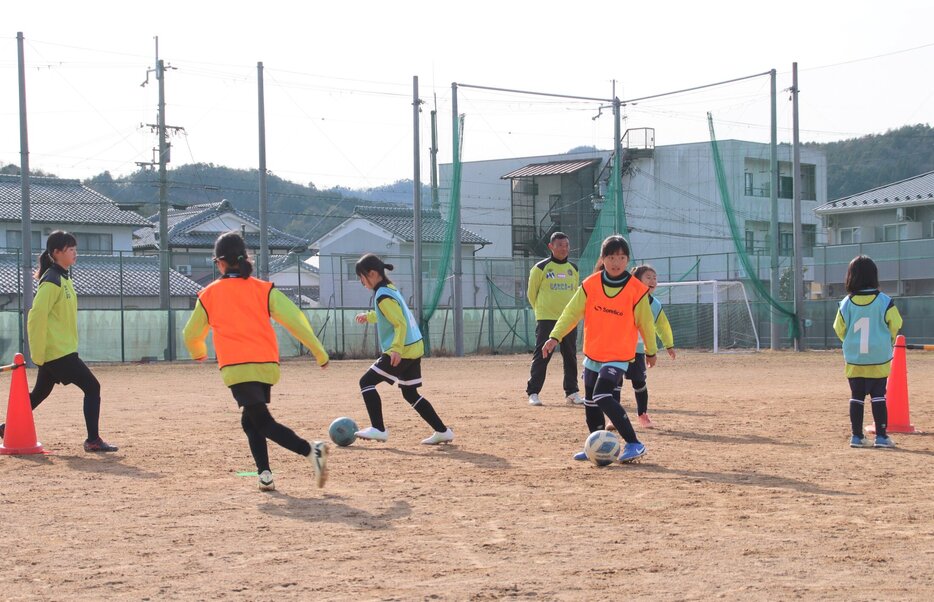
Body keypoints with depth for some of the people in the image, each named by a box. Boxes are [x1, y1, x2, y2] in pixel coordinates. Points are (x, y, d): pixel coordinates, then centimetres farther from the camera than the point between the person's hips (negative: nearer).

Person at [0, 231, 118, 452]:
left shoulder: (63, 278, 14)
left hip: (55, 352, 9)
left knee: (39, 394, 18)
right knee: (92, 387, -8)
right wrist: (38, 354, -18)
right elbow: (36, 317, -20)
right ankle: (93, 440, -6)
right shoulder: (52, 281, -15)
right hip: (58, 352, -9)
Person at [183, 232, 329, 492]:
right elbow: (294, 319, 0)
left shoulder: (209, 294, 10)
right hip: (267, 366, 4)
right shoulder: (264, 289, 10)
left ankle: (311, 450, -29)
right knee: (251, 420, 21)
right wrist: (319, 352, 3)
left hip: (236, 368, -4)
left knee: (262, 422, -7)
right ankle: (264, 473, 9)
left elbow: (191, 335, 22)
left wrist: (199, 353, 45)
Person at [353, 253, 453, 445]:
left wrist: (396, 349, -30)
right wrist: (369, 316, 33)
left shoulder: (383, 296, -17)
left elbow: (401, 324, -23)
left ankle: (378, 429, -9)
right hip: (415, 347, 10)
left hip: (402, 351, -10)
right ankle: (442, 431, 15)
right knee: (410, 393, 16)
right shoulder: (390, 287, 12)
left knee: (366, 382, -5)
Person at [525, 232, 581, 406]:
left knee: (571, 357, 7)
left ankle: (572, 392, 16)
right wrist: (541, 311, 8)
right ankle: (533, 393, -2)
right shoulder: (540, 268, -4)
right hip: (546, 320, -4)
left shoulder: (573, 269, 10)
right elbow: (531, 293, 3)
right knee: (541, 356, -6)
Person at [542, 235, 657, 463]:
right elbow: (572, 312, -4)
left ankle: (634, 444, -19)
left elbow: (646, 322, 1)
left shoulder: (637, 290, -10)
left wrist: (651, 351, 12)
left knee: (602, 396, -22)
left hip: (618, 356, -5)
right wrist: (555, 337, -15)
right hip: (592, 353, 5)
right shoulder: (590, 285, -3)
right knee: (590, 402, 12)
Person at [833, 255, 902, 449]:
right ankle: (881, 436, 2)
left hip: (854, 359, 2)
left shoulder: (846, 303, -5)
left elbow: (840, 330, 3)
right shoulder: (884, 301, -10)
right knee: (878, 396, 4)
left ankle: (857, 436, 10)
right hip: (879, 358, -2)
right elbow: (894, 326, -2)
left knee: (856, 396, 9)